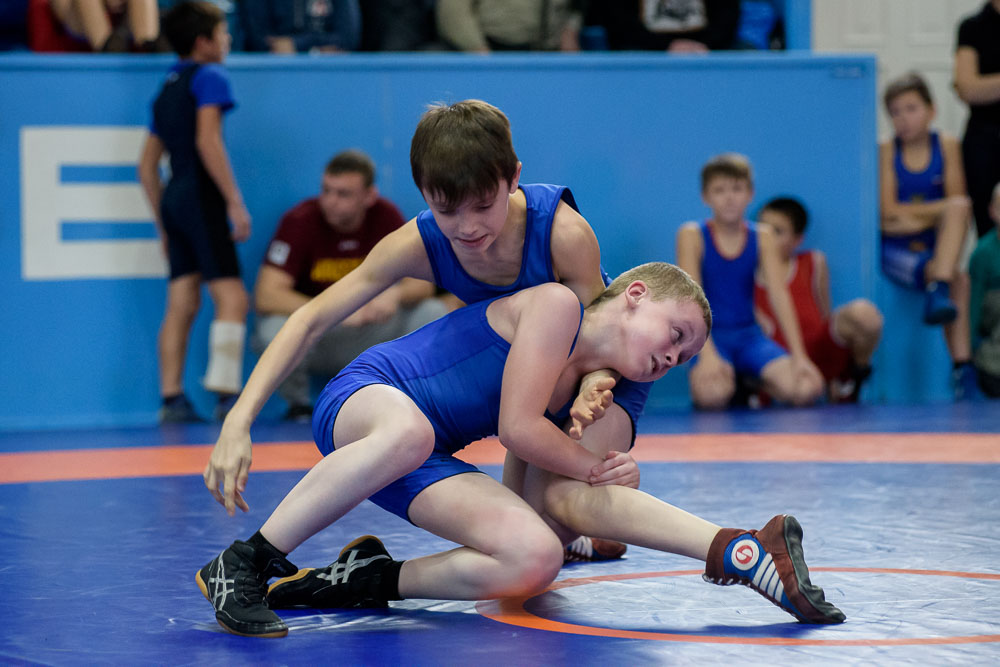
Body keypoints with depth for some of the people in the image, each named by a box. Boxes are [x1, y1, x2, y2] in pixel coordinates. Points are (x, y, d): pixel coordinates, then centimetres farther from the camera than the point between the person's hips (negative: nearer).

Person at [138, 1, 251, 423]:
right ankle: (225, 393, -19)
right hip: (201, 198, -8)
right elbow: (208, 141, -18)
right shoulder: (209, 77, -4)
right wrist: (235, 201, -18)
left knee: (181, 305, 6)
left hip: (173, 199, 8)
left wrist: (163, 224, 24)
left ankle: (172, 399, 2)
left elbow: (147, 165, 21)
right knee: (231, 297, -9)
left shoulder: (166, 91, 19)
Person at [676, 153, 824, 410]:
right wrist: (707, 353, -28)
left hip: (748, 334, 4)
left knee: (807, 388, -24)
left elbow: (779, 295, -2)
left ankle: (750, 385, 9)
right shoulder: (692, 235, -4)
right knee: (713, 394, -39)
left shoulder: (762, 237, 5)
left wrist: (799, 355, -13)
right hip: (710, 336, -4)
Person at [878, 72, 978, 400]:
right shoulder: (886, 151, -1)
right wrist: (940, 207, -12)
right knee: (959, 278, -28)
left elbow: (958, 205, -1)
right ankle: (961, 363, -31)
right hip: (896, 250, -2)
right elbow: (888, 211, -8)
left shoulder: (947, 146, 5)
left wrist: (916, 219, -14)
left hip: (935, 244, 2)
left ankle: (938, 289, -37)